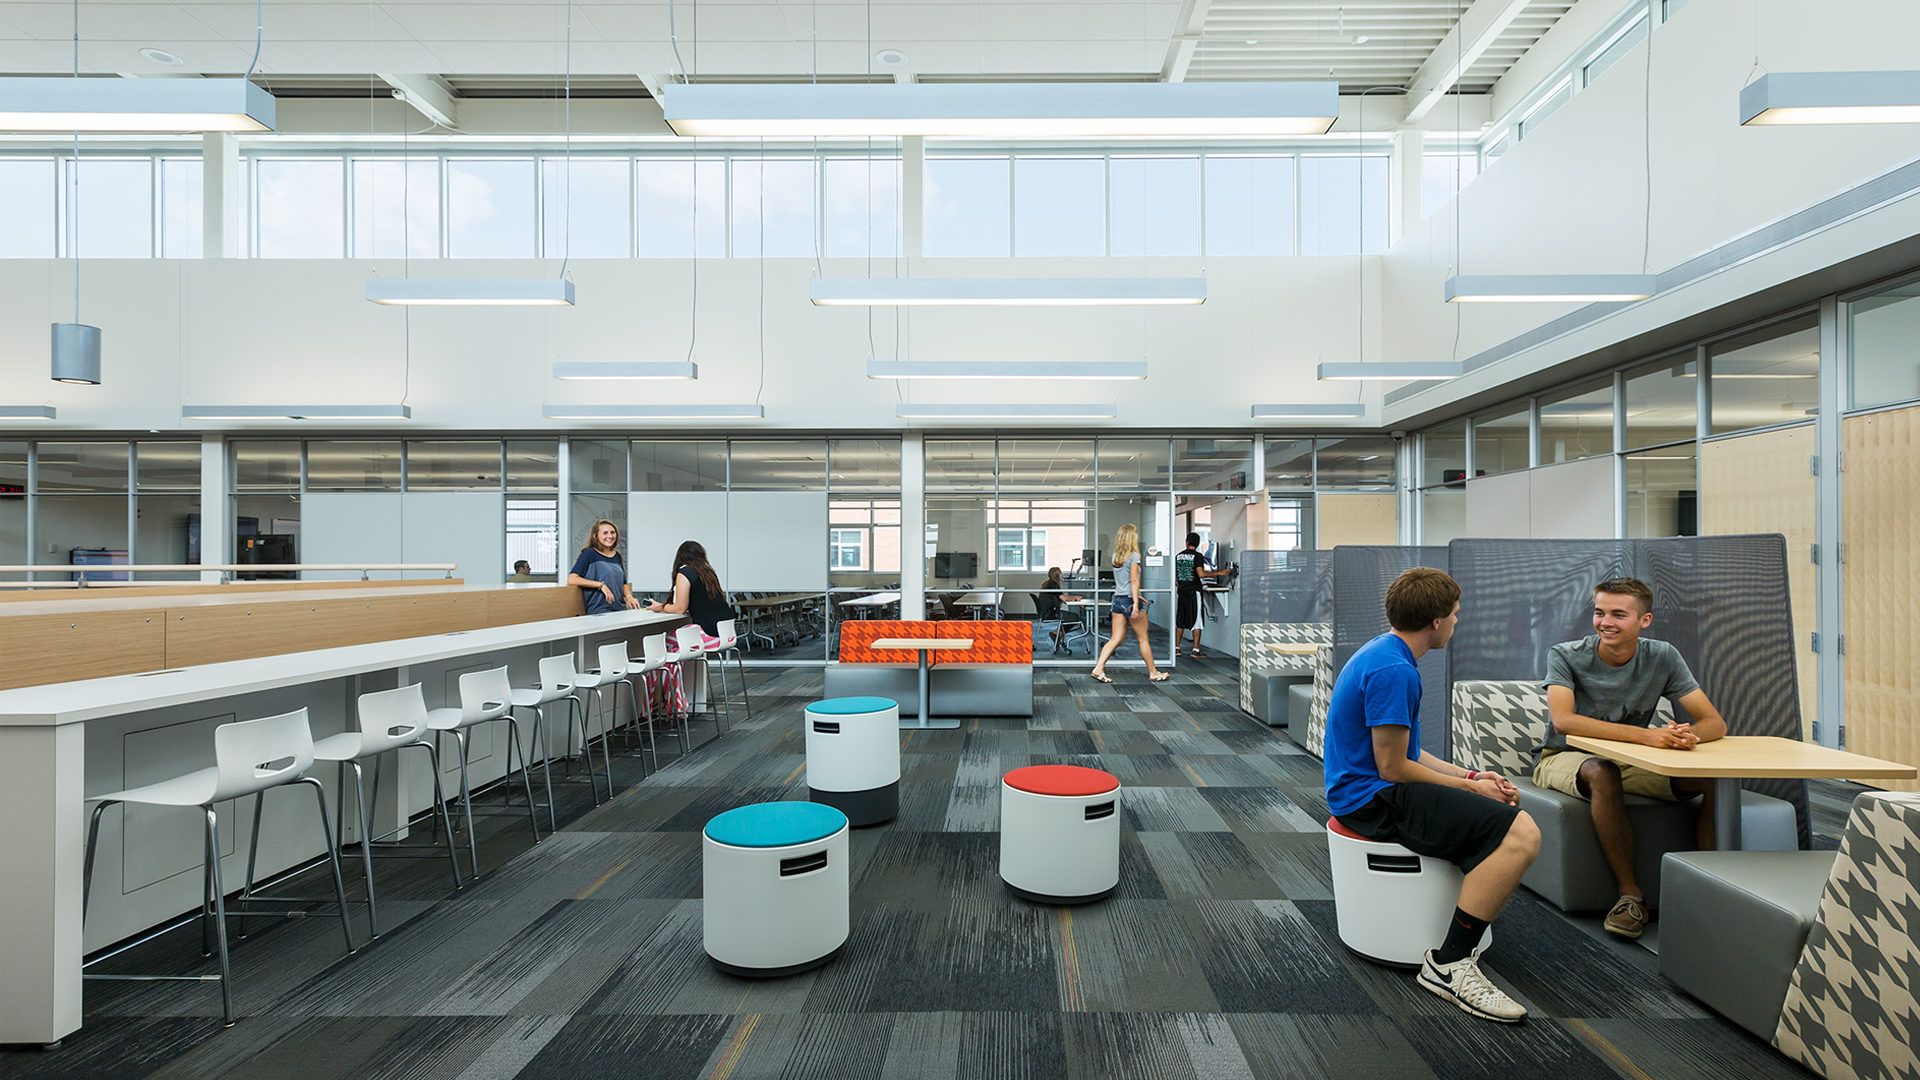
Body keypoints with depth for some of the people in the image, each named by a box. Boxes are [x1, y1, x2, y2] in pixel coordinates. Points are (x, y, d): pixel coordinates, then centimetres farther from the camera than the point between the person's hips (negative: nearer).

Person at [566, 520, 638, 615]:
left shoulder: (617, 556, 19)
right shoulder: (589, 553, 1)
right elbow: (571, 580, -9)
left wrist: (628, 596, 4)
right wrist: (600, 585, -15)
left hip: (621, 609, 6)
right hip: (599, 611, -6)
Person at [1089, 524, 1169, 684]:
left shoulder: (1115, 556, 12)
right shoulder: (1134, 556, -10)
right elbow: (1134, 580, -18)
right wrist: (1136, 602, -22)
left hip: (1118, 599, 7)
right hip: (1130, 600, -7)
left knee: (1115, 639, 7)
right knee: (1143, 639, 6)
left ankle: (1098, 669, -4)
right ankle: (1153, 673, 17)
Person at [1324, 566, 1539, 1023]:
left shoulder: (1382, 653, 12)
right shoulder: (1393, 670, -20)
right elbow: (1392, 767, -19)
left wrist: (1470, 777, 10)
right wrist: (1469, 787, -5)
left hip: (1361, 791, 11)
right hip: (1375, 800, -11)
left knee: (1509, 812, 19)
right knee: (1520, 834, -20)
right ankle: (1449, 963, -12)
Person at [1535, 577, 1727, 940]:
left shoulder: (1662, 658, -3)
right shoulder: (1565, 656, -15)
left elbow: (1715, 722, -8)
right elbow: (1562, 720, -30)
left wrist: (1689, 734, -33)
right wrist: (1645, 735, -40)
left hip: (1632, 760, 4)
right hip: (1565, 758, -4)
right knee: (1602, 773, -37)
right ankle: (1630, 893, -25)